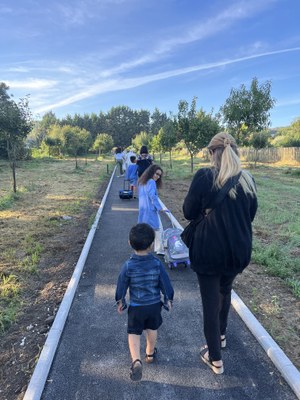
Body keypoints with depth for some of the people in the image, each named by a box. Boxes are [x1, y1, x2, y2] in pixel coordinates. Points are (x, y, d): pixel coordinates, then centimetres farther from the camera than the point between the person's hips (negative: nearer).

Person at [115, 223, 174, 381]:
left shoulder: (128, 266, -19)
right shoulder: (157, 263, -17)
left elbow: (121, 287, -8)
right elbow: (166, 285, -8)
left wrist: (120, 302, 10)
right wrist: (168, 300, 9)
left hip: (135, 307, -2)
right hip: (154, 304, 2)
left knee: (133, 333, 12)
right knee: (152, 329, 25)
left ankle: (136, 360, -8)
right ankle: (150, 354, 45)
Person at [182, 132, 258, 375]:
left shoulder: (204, 177, -15)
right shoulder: (248, 180, -2)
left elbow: (189, 213, -9)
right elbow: (251, 215, 9)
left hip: (209, 251, -4)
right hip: (239, 250, 5)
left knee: (210, 302, 10)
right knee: (225, 291, 29)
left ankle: (215, 360, 25)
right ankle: (221, 335, 49)